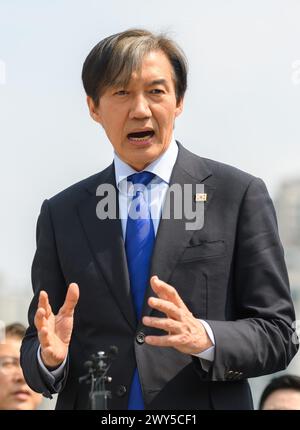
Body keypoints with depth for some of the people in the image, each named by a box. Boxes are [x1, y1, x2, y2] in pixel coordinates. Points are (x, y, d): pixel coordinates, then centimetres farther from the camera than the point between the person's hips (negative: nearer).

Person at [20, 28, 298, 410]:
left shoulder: (239, 195, -2)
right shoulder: (61, 214, 5)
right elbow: (34, 349, 6)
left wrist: (205, 338, -21)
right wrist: (50, 356, -15)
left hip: (201, 403, -2)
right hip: (89, 404, 2)